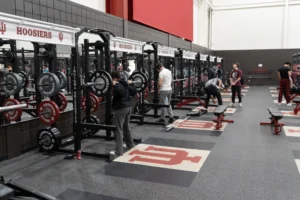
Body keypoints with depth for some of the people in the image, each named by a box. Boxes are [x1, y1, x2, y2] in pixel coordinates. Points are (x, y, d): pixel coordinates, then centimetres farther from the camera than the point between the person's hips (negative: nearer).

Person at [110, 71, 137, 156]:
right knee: (126, 127, 25)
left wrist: (114, 85, -33)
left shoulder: (118, 85, -15)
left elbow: (121, 92, -35)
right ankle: (130, 144, 40)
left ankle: (118, 151, -6)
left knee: (118, 130, -7)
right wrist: (131, 84, 30)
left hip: (120, 109, -10)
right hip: (128, 107, 10)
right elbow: (134, 92, 18)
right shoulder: (125, 84, 12)